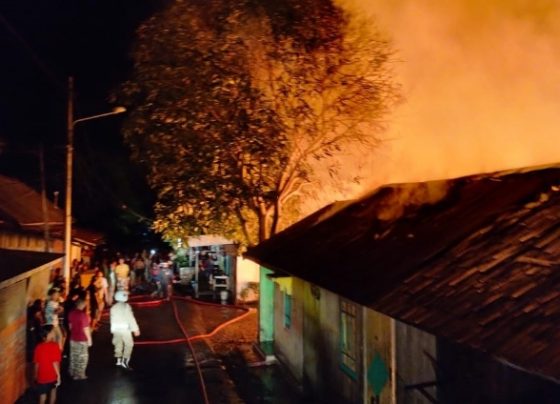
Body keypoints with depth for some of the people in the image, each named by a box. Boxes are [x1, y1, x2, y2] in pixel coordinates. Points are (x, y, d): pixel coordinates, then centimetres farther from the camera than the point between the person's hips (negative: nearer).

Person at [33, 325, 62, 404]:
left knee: (43, 394, 18)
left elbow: (36, 363, -2)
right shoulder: (54, 346, -22)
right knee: (53, 390, 24)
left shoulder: (38, 347, -10)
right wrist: (58, 375, -13)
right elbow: (55, 363, -22)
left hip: (41, 376, 2)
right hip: (53, 375, -2)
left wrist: (36, 375, 13)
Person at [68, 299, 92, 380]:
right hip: (82, 339, -7)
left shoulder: (71, 313, 0)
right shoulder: (83, 314, -23)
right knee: (82, 357, 5)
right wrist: (89, 339, -10)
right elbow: (86, 328, -19)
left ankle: (72, 372, 30)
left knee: (73, 356, 19)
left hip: (73, 338, 7)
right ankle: (79, 375, 10)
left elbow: (70, 325, 12)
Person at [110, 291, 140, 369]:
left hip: (116, 329, 6)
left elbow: (112, 319, 10)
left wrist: (113, 330, 20)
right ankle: (125, 361, -6)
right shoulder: (126, 306, -12)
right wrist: (135, 329, -10)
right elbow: (131, 318, -14)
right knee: (129, 344, 2)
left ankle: (119, 360, 20)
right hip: (125, 328, -6)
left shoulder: (113, 307, 5)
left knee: (118, 344, 17)